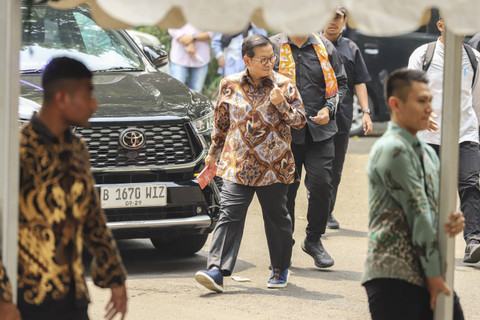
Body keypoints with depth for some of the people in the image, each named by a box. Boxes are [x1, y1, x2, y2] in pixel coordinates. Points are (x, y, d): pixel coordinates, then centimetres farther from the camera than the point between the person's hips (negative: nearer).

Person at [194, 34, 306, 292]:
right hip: (237, 164, 0)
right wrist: (213, 153, 18)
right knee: (229, 215, -11)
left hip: (274, 165, 0)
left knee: (276, 217, 10)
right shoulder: (230, 85, 4)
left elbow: (300, 121, 2)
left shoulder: (284, 85, 1)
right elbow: (221, 122, 15)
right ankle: (216, 271, -17)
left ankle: (280, 269, 27)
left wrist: (281, 104, -14)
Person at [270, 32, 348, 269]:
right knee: (285, 188, 2)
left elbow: (340, 83, 15)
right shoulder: (273, 47, 2)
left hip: (320, 131, 1)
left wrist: (329, 108, -2)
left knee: (321, 185, -6)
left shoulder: (325, 47, 8)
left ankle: (314, 240, 14)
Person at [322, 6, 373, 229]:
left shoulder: (351, 49, 12)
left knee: (336, 169, 7)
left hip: (342, 117, 3)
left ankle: (328, 211, 17)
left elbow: (359, 83, 11)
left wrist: (366, 112, 2)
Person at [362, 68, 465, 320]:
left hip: (427, 274, 9)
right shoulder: (393, 150, -10)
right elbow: (417, 213, -12)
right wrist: (434, 273, -12)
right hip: (394, 274, -9)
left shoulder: (427, 153, 19)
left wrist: (454, 221, -2)